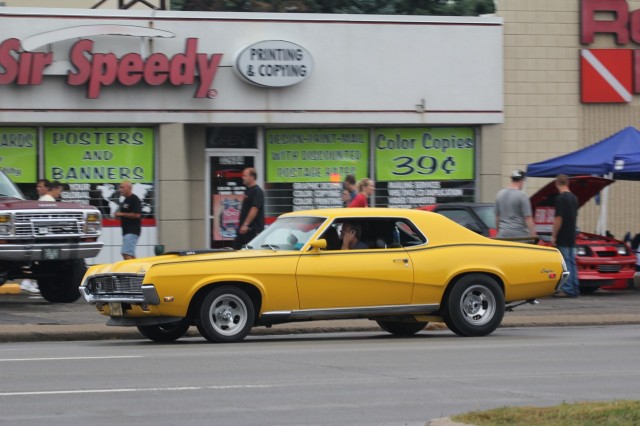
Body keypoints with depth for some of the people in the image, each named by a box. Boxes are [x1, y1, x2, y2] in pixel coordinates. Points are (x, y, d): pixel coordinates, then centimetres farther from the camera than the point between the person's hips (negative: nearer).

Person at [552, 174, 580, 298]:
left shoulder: (560, 198, -15)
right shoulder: (574, 198, 10)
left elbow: (559, 219, -18)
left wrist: (554, 235, -11)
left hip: (563, 238, -8)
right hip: (572, 237, 8)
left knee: (566, 263, -6)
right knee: (572, 263, 11)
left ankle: (567, 289, -7)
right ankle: (574, 289, 12)